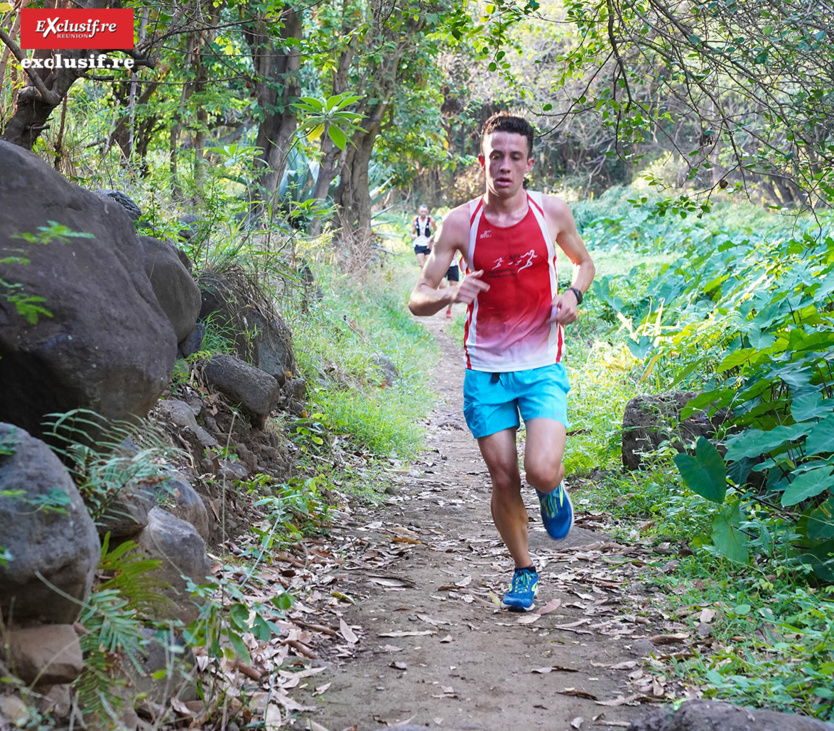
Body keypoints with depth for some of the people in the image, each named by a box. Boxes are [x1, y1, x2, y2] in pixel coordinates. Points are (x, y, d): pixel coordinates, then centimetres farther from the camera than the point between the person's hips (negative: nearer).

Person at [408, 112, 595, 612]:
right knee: (504, 481, 4)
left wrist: (574, 294, -5)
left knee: (541, 472, -17)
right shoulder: (460, 223, -6)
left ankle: (554, 490, 21)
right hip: (485, 370, 1)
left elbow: (584, 261, 17)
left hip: (542, 367, 0)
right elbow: (418, 301, -4)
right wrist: (449, 295, -26)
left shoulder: (552, 211, -3)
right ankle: (524, 570, 29)